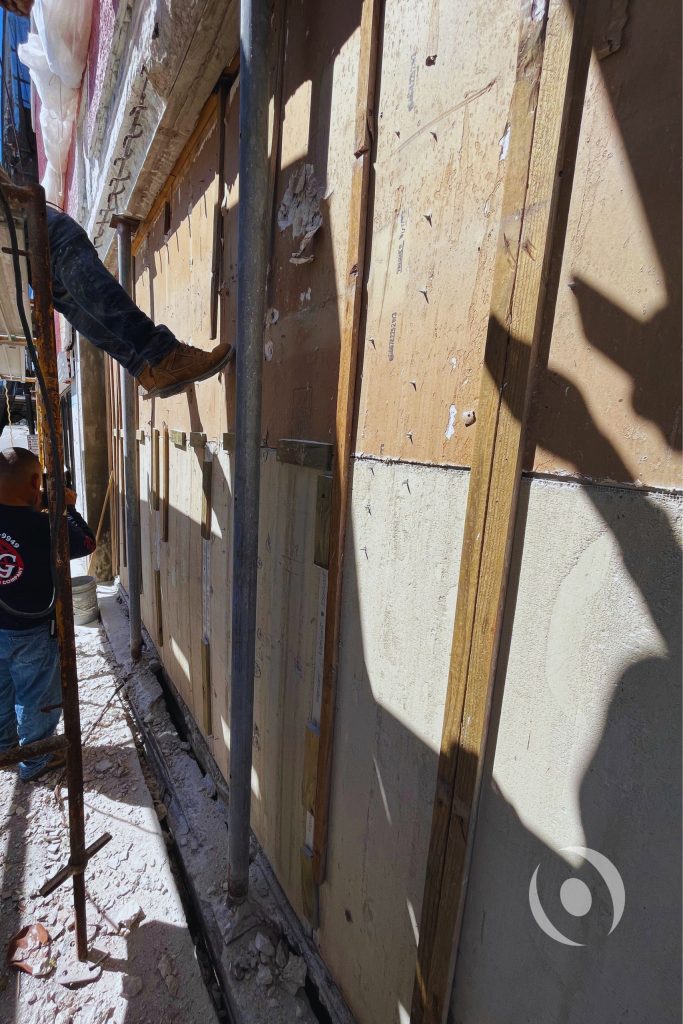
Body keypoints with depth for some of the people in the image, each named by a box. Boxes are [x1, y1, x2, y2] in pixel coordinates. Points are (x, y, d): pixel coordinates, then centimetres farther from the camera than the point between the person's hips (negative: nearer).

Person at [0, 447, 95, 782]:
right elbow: (86, 543, -12)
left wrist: (35, 508, 2)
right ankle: (35, 762, 33)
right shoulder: (43, 527, -28)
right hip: (32, 633, -6)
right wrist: (67, 507, -1)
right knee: (37, 699, 15)